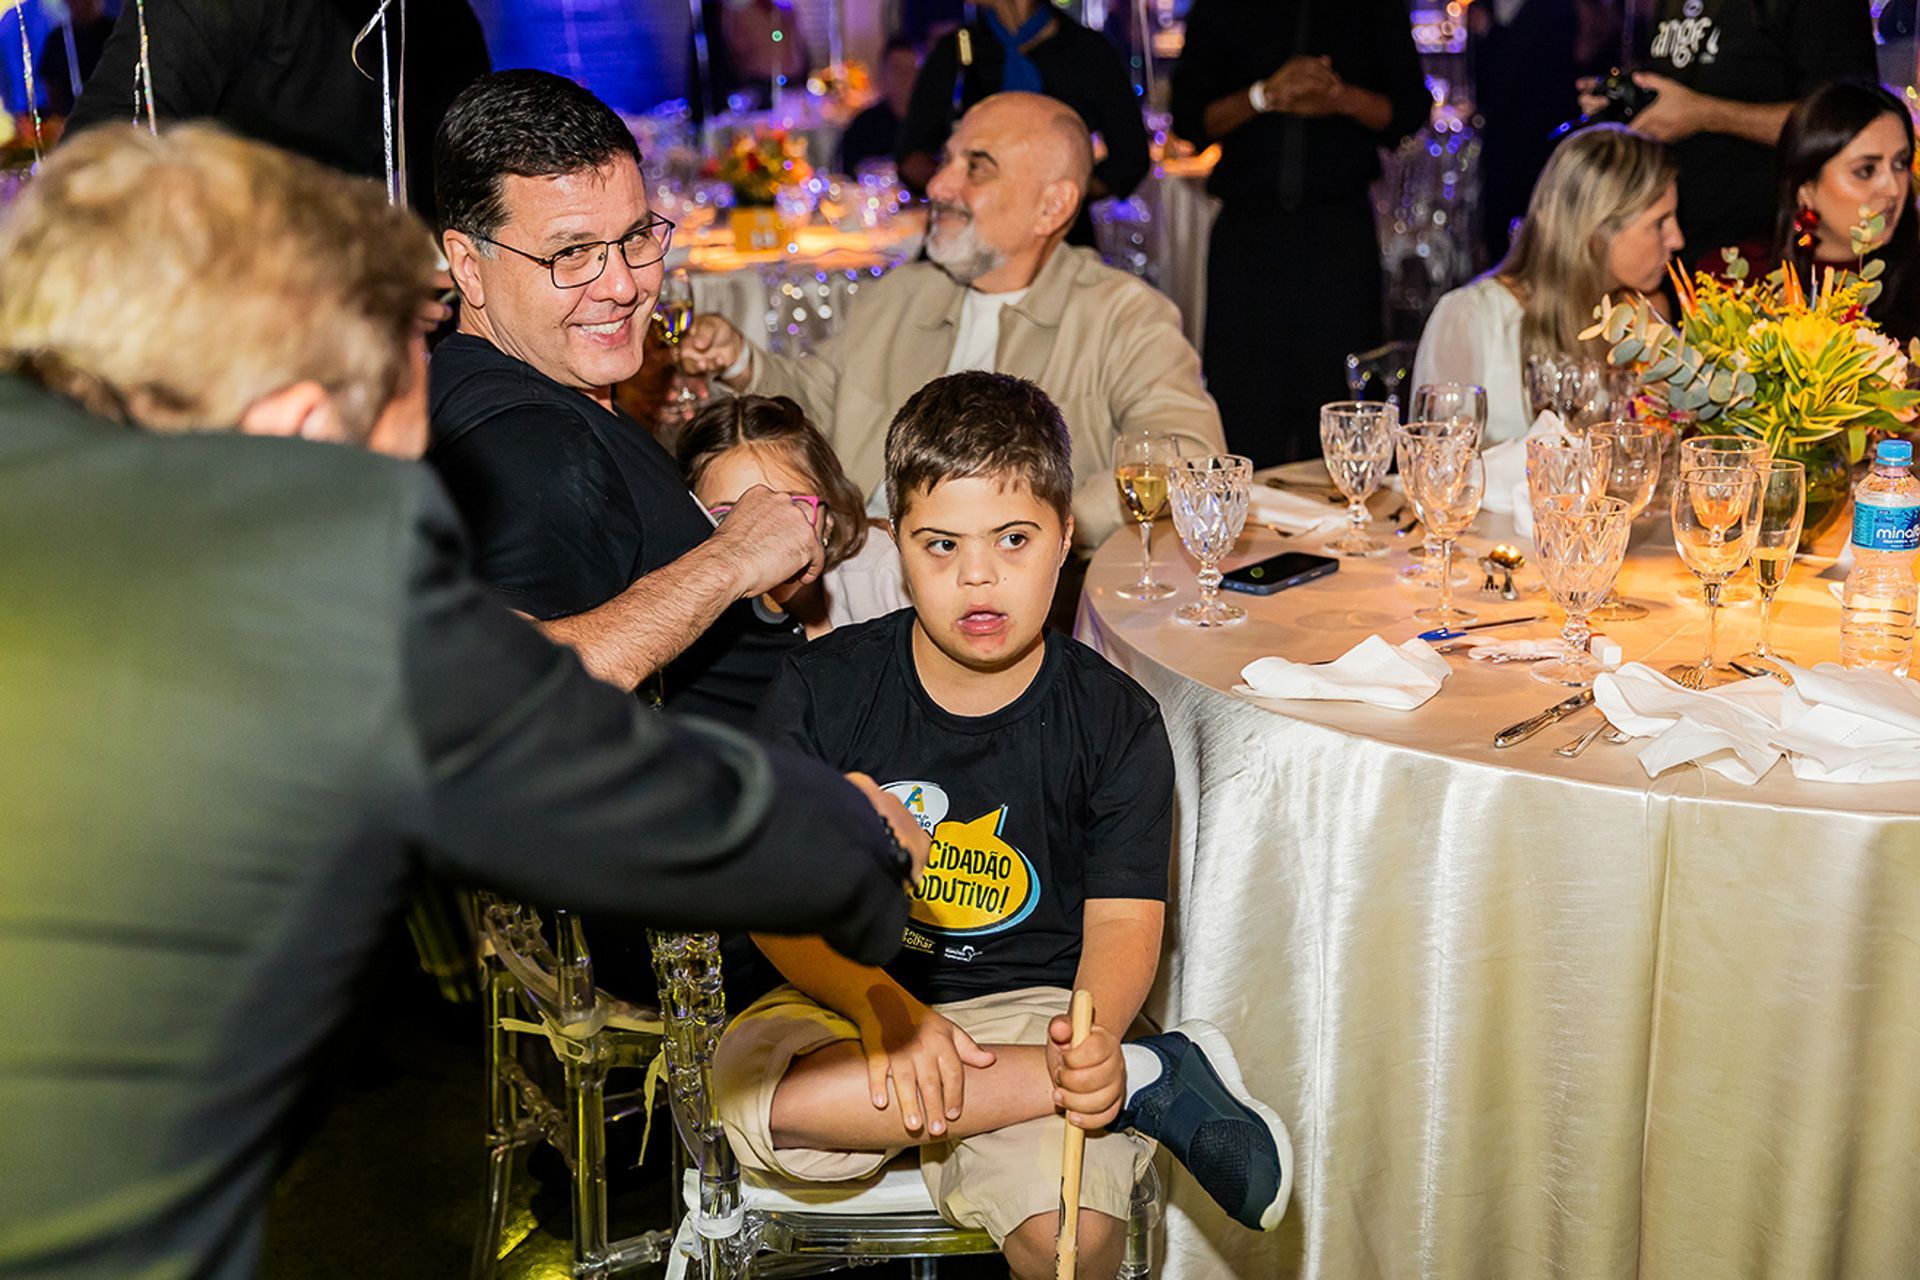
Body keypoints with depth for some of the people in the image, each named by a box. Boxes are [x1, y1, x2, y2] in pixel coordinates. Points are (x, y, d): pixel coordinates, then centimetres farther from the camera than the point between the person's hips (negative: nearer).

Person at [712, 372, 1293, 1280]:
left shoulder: (1113, 720, -1)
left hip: (1029, 1006, -2)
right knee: (754, 1095, -34)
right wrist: (878, 1001, -23)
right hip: (845, 994, 2)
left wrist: (1094, 1034, -27)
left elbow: (1124, 922, -4)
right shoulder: (825, 687, -2)